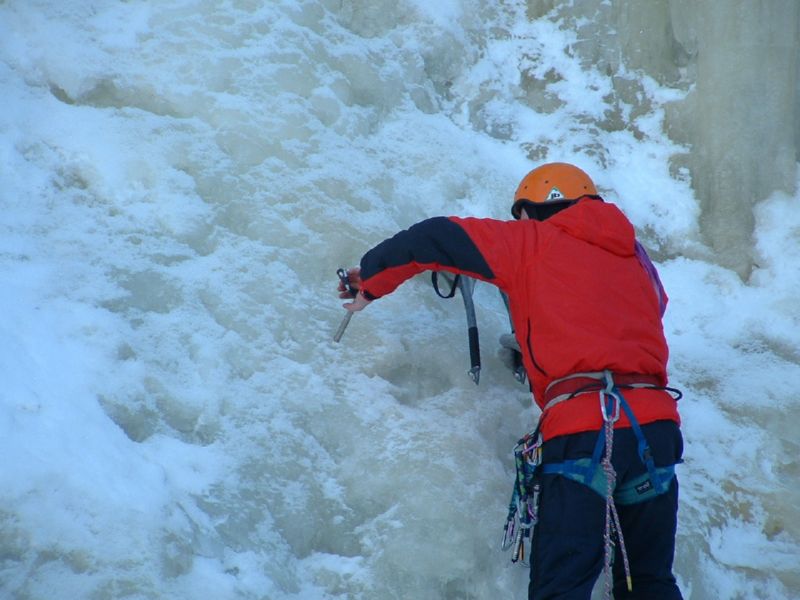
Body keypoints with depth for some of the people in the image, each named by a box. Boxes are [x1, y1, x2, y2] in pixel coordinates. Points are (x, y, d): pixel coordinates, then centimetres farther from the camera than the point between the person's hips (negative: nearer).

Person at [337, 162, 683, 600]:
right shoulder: (635, 256, 23)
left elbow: (435, 238, 7)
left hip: (583, 429, -5)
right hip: (656, 421, 6)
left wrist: (370, 281, 22)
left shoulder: (534, 243, 8)